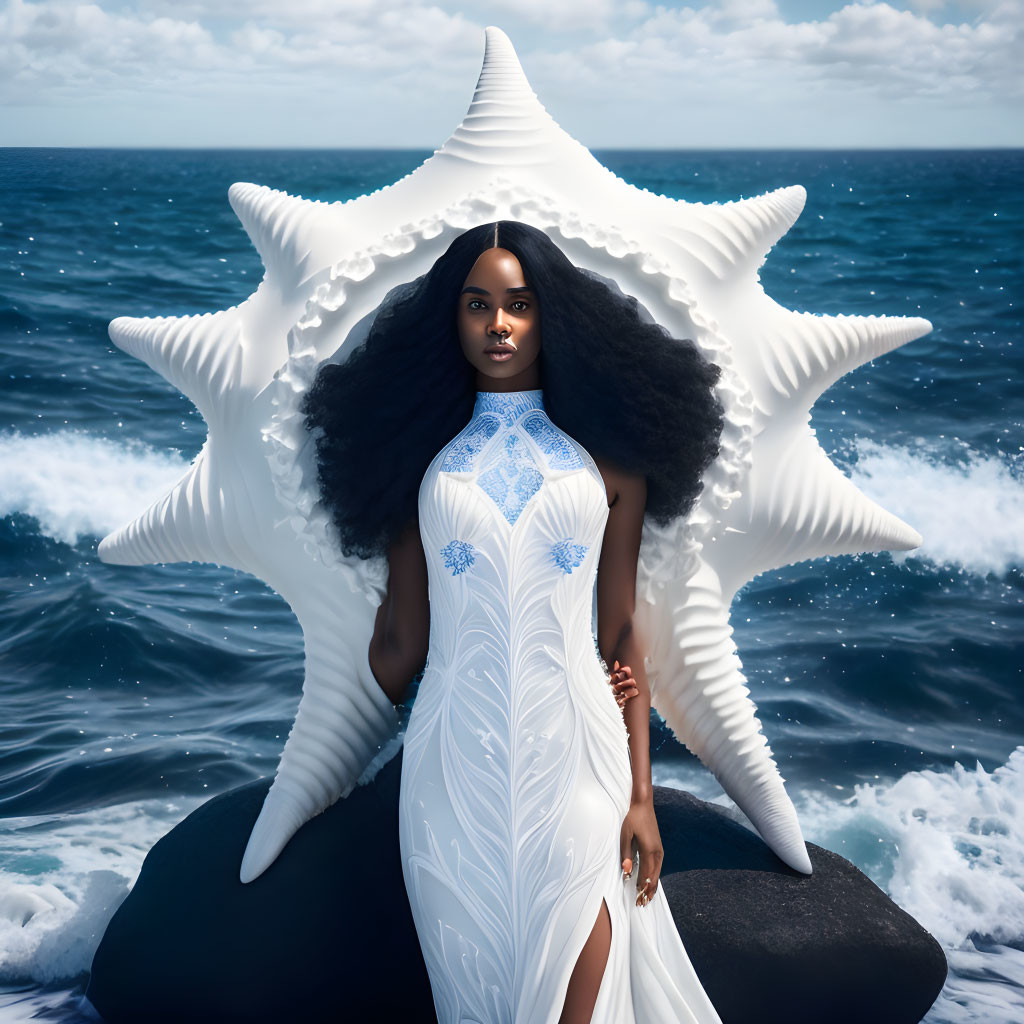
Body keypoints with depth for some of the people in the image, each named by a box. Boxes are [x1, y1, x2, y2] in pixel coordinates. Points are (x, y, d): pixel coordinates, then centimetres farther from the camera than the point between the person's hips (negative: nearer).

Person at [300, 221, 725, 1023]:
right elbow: (401, 639, 9)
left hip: (575, 753, 0)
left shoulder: (608, 458, 7)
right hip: (456, 755, 1)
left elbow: (622, 634, 5)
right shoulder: (419, 455, 7)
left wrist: (641, 792, 1)